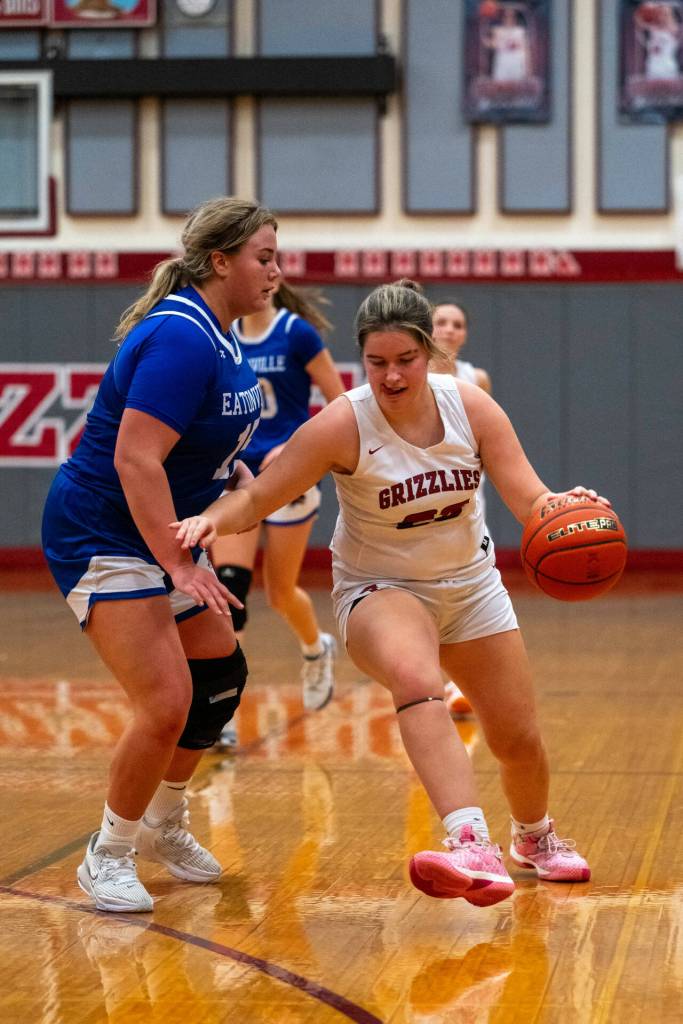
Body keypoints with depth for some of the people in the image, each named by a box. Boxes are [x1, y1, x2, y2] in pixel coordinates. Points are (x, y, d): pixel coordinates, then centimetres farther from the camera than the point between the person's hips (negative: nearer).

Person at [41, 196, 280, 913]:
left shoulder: (217, 336, 7)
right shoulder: (180, 338, -24)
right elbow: (135, 459, -30)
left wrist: (247, 482, 8)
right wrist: (179, 566, -30)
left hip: (164, 534, 10)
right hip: (101, 538, -10)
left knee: (219, 680, 13)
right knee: (166, 705, -15)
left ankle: (164, 827, 33)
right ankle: (108, 857, 4)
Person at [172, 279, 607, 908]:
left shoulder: (470, 407, -12)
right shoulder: (344, 425, -21)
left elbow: (529, 499, -16)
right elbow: (259, 497, -20)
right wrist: (213, 519, -41)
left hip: (470, 585, 4)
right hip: (380, 590, -4)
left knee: (519, 739, 8)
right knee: (416, 680, -38)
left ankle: (536, 837, 43)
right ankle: (472, 845, -53)